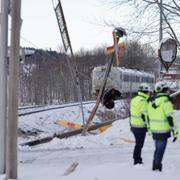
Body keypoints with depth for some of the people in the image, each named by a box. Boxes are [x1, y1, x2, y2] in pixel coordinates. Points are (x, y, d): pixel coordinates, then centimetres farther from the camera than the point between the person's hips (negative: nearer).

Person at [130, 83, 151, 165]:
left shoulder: (134, 99, 11)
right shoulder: (143, 101, -18)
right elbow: (144, 115, -21)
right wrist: (148, 125, -13)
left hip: (133, 125, 9)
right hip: (140, 127, -9)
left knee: (138, 144, 19)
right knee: (139, 145, 1)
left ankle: (138, 160, 26)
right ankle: (137, 161, 9)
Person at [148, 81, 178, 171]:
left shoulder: (151, 101, 6)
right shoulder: (166, 101, -16)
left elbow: (149, 116, 14)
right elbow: (170, 117, -18)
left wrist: (150, 128, 25)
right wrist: (175, 132, -15)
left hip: (154, 130, 7)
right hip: (163, 131, -7)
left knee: (157, 149, 20)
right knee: (160, 150, 3)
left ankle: (154, 166, 27)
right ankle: (157, 167, 9)